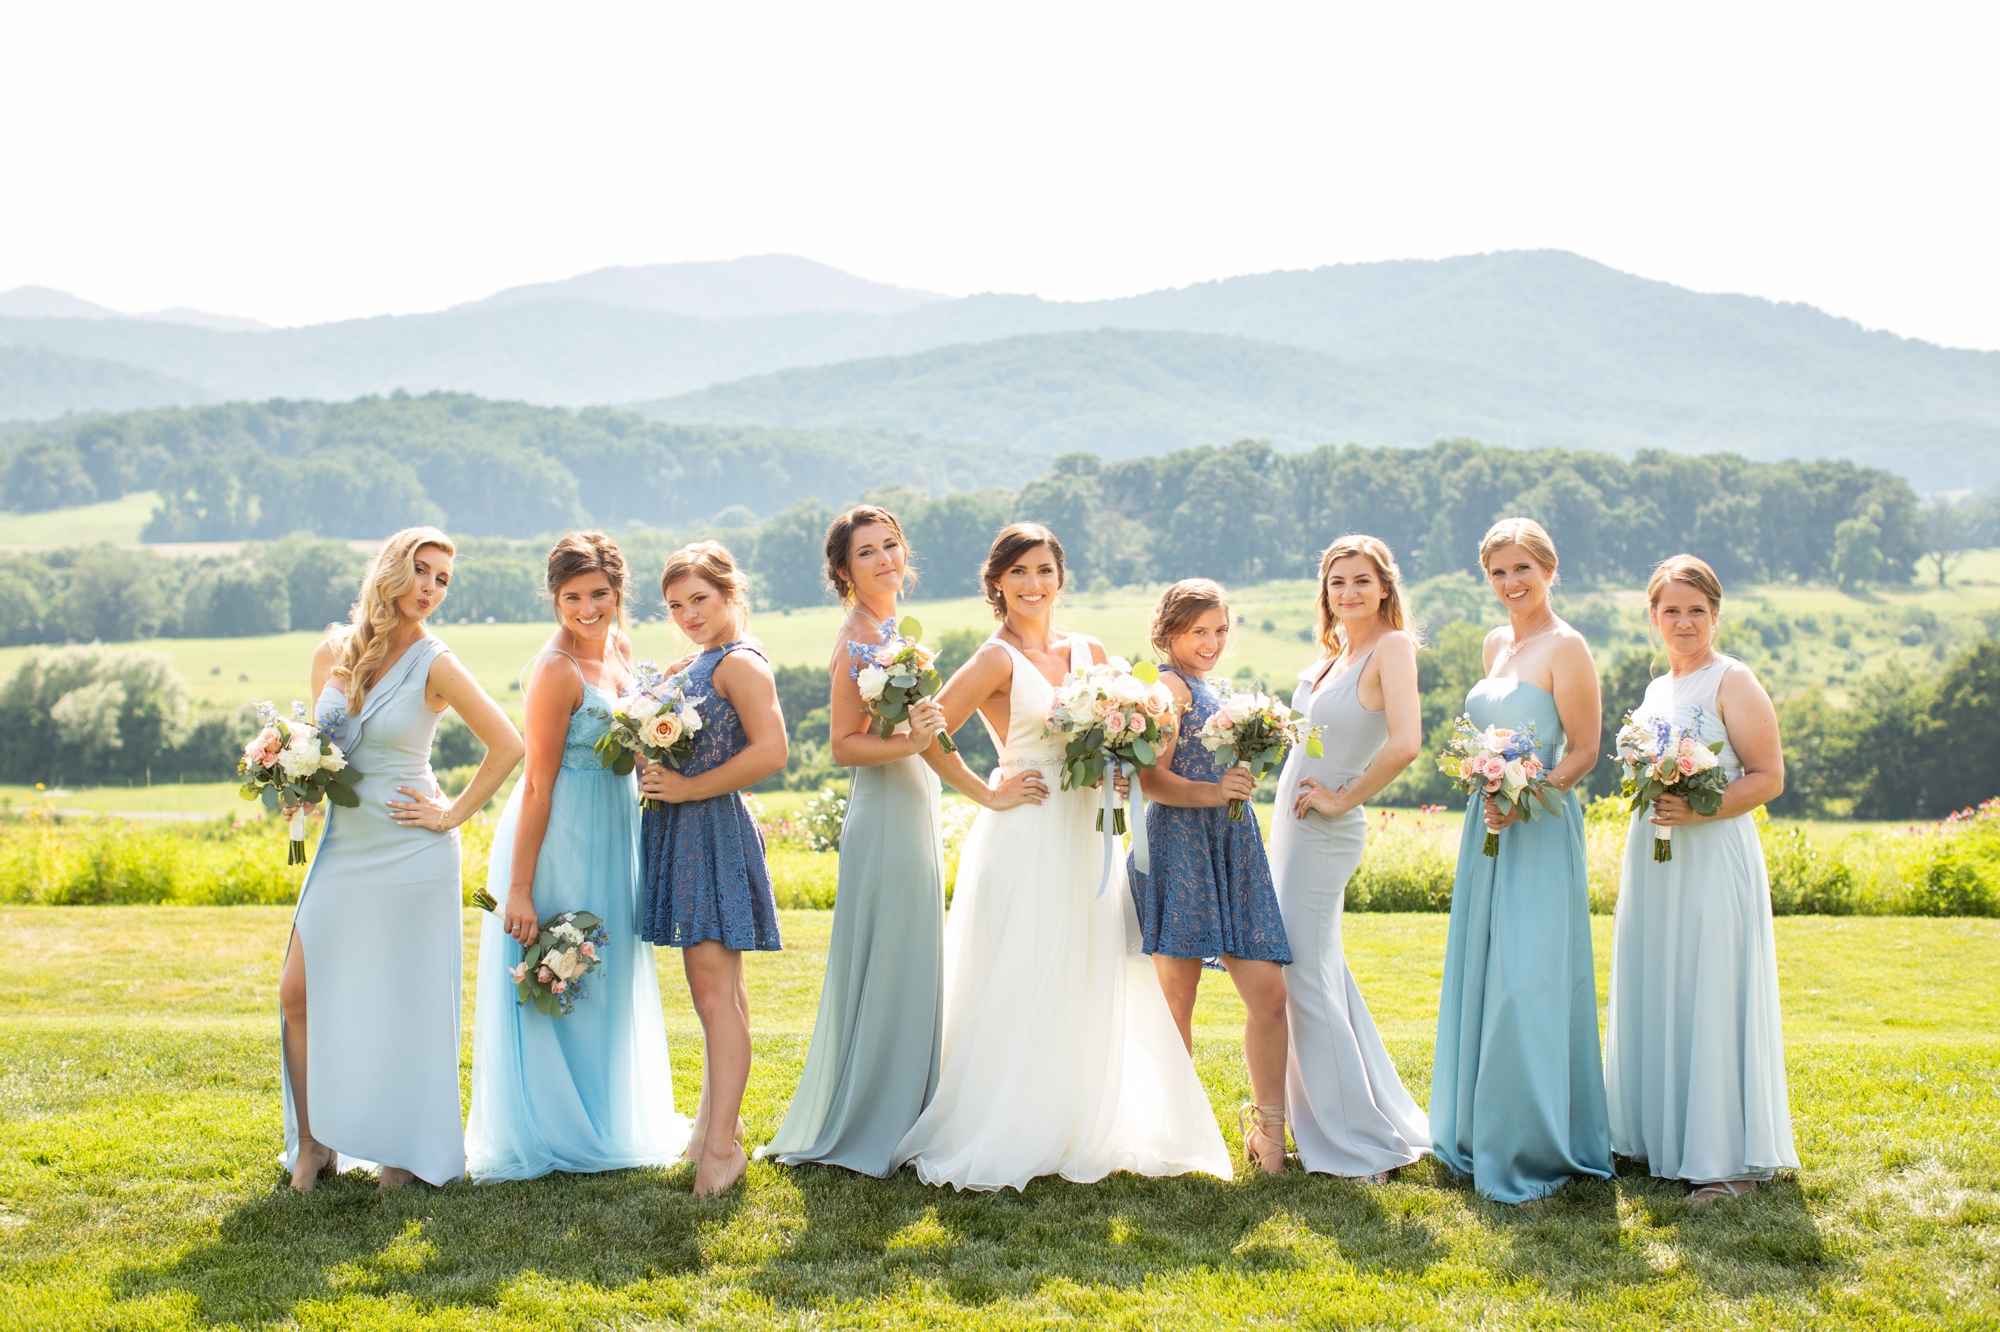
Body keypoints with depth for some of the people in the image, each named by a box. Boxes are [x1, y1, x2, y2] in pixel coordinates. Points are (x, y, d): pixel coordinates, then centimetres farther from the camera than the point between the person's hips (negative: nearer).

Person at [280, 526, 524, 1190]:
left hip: (408, 854, -5)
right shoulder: (333, 652, 5)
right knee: (299, 994, 2)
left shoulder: (433, 664, -9)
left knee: (404, 1005, 2)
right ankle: (314, 1141, 17)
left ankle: (408, 1150, 17)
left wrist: (453, 814, -9)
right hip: (343, 848, 5)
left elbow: (508, 745, -10)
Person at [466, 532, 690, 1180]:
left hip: (613, 835, 9)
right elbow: (538, 784, -20)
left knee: (606, 982, 18)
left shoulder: (618, 647, 5)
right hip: (559, 839, -8)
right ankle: (538, 1137, 12)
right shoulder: (557, 670, -19)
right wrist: (519, 888, -20)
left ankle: (602, 1123, 31)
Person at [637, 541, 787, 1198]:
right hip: (680, 832, 9)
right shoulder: (689, 666, 18)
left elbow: (770, 752, -21)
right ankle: (716, 1114, 24)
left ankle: (722, 1145, -12)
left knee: (714, 987, -11)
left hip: (714, 828, -9)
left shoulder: (740, 662, -10)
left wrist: (688, 788, -16)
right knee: (713, 984, 15)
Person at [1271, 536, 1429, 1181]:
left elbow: (1405, 742, -28)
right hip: (1294, 825, 9)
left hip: (1326, 831, -9)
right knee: (1320, 973, 16)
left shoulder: (1391, 646, -15)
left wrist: (1342, 799, -17)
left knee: (1308, 979, -4)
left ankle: (1357, 1142, 6)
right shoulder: (1334, 651, 10)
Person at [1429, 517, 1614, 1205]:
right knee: (1483, 983, 12)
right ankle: (1484, 1135, 22)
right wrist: (1485, 787, 7)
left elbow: (1584, 750, -12)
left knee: (1527, 986, -9)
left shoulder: (1565, 647, -10)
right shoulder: (1497, 643, 14)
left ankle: (1535, 1153, -1)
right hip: (1487, 827, 8)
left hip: (1539, 831, -8)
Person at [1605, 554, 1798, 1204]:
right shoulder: (1656, 690, 16)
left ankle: (1729, 1161, -1)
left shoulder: (1733, 682, -7)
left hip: (1713, 861, -8)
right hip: (1652, 864, 8)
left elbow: (1769, 778, -12)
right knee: (1653, 997, 11)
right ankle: (1659, 1137, 21)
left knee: (1710, 999, -6)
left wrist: (1698, 812, -23)